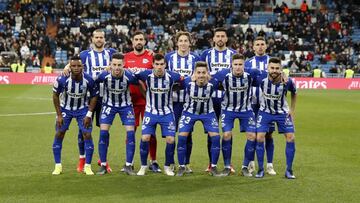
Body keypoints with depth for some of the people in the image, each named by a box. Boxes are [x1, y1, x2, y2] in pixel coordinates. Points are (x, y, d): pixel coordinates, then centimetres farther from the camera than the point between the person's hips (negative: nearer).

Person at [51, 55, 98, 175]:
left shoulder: (89, 80, -23)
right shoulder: (62, 79, -25)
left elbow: (94, 97, -7)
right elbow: (55, 95, -9)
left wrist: (89, 115, -11)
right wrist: (59, 115, -9)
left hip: (83, 109, 0)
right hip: (65, 108, 0)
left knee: (87, 135, -8)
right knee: (59, 134, -4)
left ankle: (87, 166, 4)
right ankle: (58, 166, 9)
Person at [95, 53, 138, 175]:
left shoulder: (129, 76, -26)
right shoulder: (104, 75, -24)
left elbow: (140, 85, -6)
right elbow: (93, 84, -4)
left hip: (125, 105, 0)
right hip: (109, 104, 0)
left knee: (131, 133, -11)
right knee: (103, 132, -10)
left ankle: (128, 166, 2)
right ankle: (103, 166, 3)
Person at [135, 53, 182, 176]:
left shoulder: (171, 76, -14)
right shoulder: (146, 75, -15)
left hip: (167, 112, 0)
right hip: (151, 112, 0)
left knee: (171, 139, -8)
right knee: (145, 138, -11)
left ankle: (167, 166, 13)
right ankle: (143, 166, 8)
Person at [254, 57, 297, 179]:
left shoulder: (287, 81, -20)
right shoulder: (262, 79, -24)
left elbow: (294, 93, 2)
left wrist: (292, 109, 4)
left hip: (282, 112, 1)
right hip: (265, 112, -1)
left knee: (291, 138, -6)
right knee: (259, 138, -11)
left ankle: (289, 170, 6)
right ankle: (260, 169, 4)